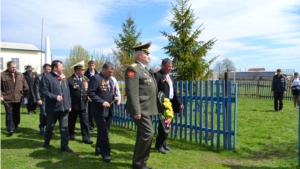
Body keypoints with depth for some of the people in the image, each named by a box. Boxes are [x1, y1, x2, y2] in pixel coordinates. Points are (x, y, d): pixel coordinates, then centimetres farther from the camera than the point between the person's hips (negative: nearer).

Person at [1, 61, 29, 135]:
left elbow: (25, 86, 10)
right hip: (7, 98, -3)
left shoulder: (20, 75, 7)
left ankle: (15, 126, 31)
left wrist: (26, 95, 7)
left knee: (16, 113, 14)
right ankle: (10, 129, 0)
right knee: (9, 114, -4)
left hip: (18, 98, 4)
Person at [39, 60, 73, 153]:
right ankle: (46, 142, 36)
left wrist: (69, 104, 10)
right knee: (50, 126, 13)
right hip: (52, 107, -4)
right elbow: (43, 91, -13)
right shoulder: (47, 77, -7)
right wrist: (55, 97, -22)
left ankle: (64, 145, 12)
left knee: (64, 127, 5)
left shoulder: (63, 77, 12)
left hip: (64, 107, 4)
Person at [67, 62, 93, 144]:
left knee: (85, 122, 3)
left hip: (83, 104, 4)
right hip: (73, 105, -3)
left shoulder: (86, 79, 8)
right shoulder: (70, 80, -9)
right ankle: (71, 135, 36)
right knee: (72, 121, 15)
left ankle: (86, 138, 10)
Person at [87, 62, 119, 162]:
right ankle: (105, 153, 3)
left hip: (107, 110, 8)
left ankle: (99, 149, 31)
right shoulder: (95, 78, -12)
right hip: (99, 110, -8)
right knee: (103, 131, -6)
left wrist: (114, 97, 2)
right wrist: (102, 102, -23)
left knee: (103, 130, 16)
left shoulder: (109, 80, 14)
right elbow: (90, 93, -17)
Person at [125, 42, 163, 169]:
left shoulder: (144, 70, 19)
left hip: (147, 109, 10)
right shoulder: (133, 69, -12)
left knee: (142, 135, 13)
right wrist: (136, 111, -24)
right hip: (141, 110, -10)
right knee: (148, 134, -12)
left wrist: (158, 106, 18)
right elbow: (132, 92, -20)